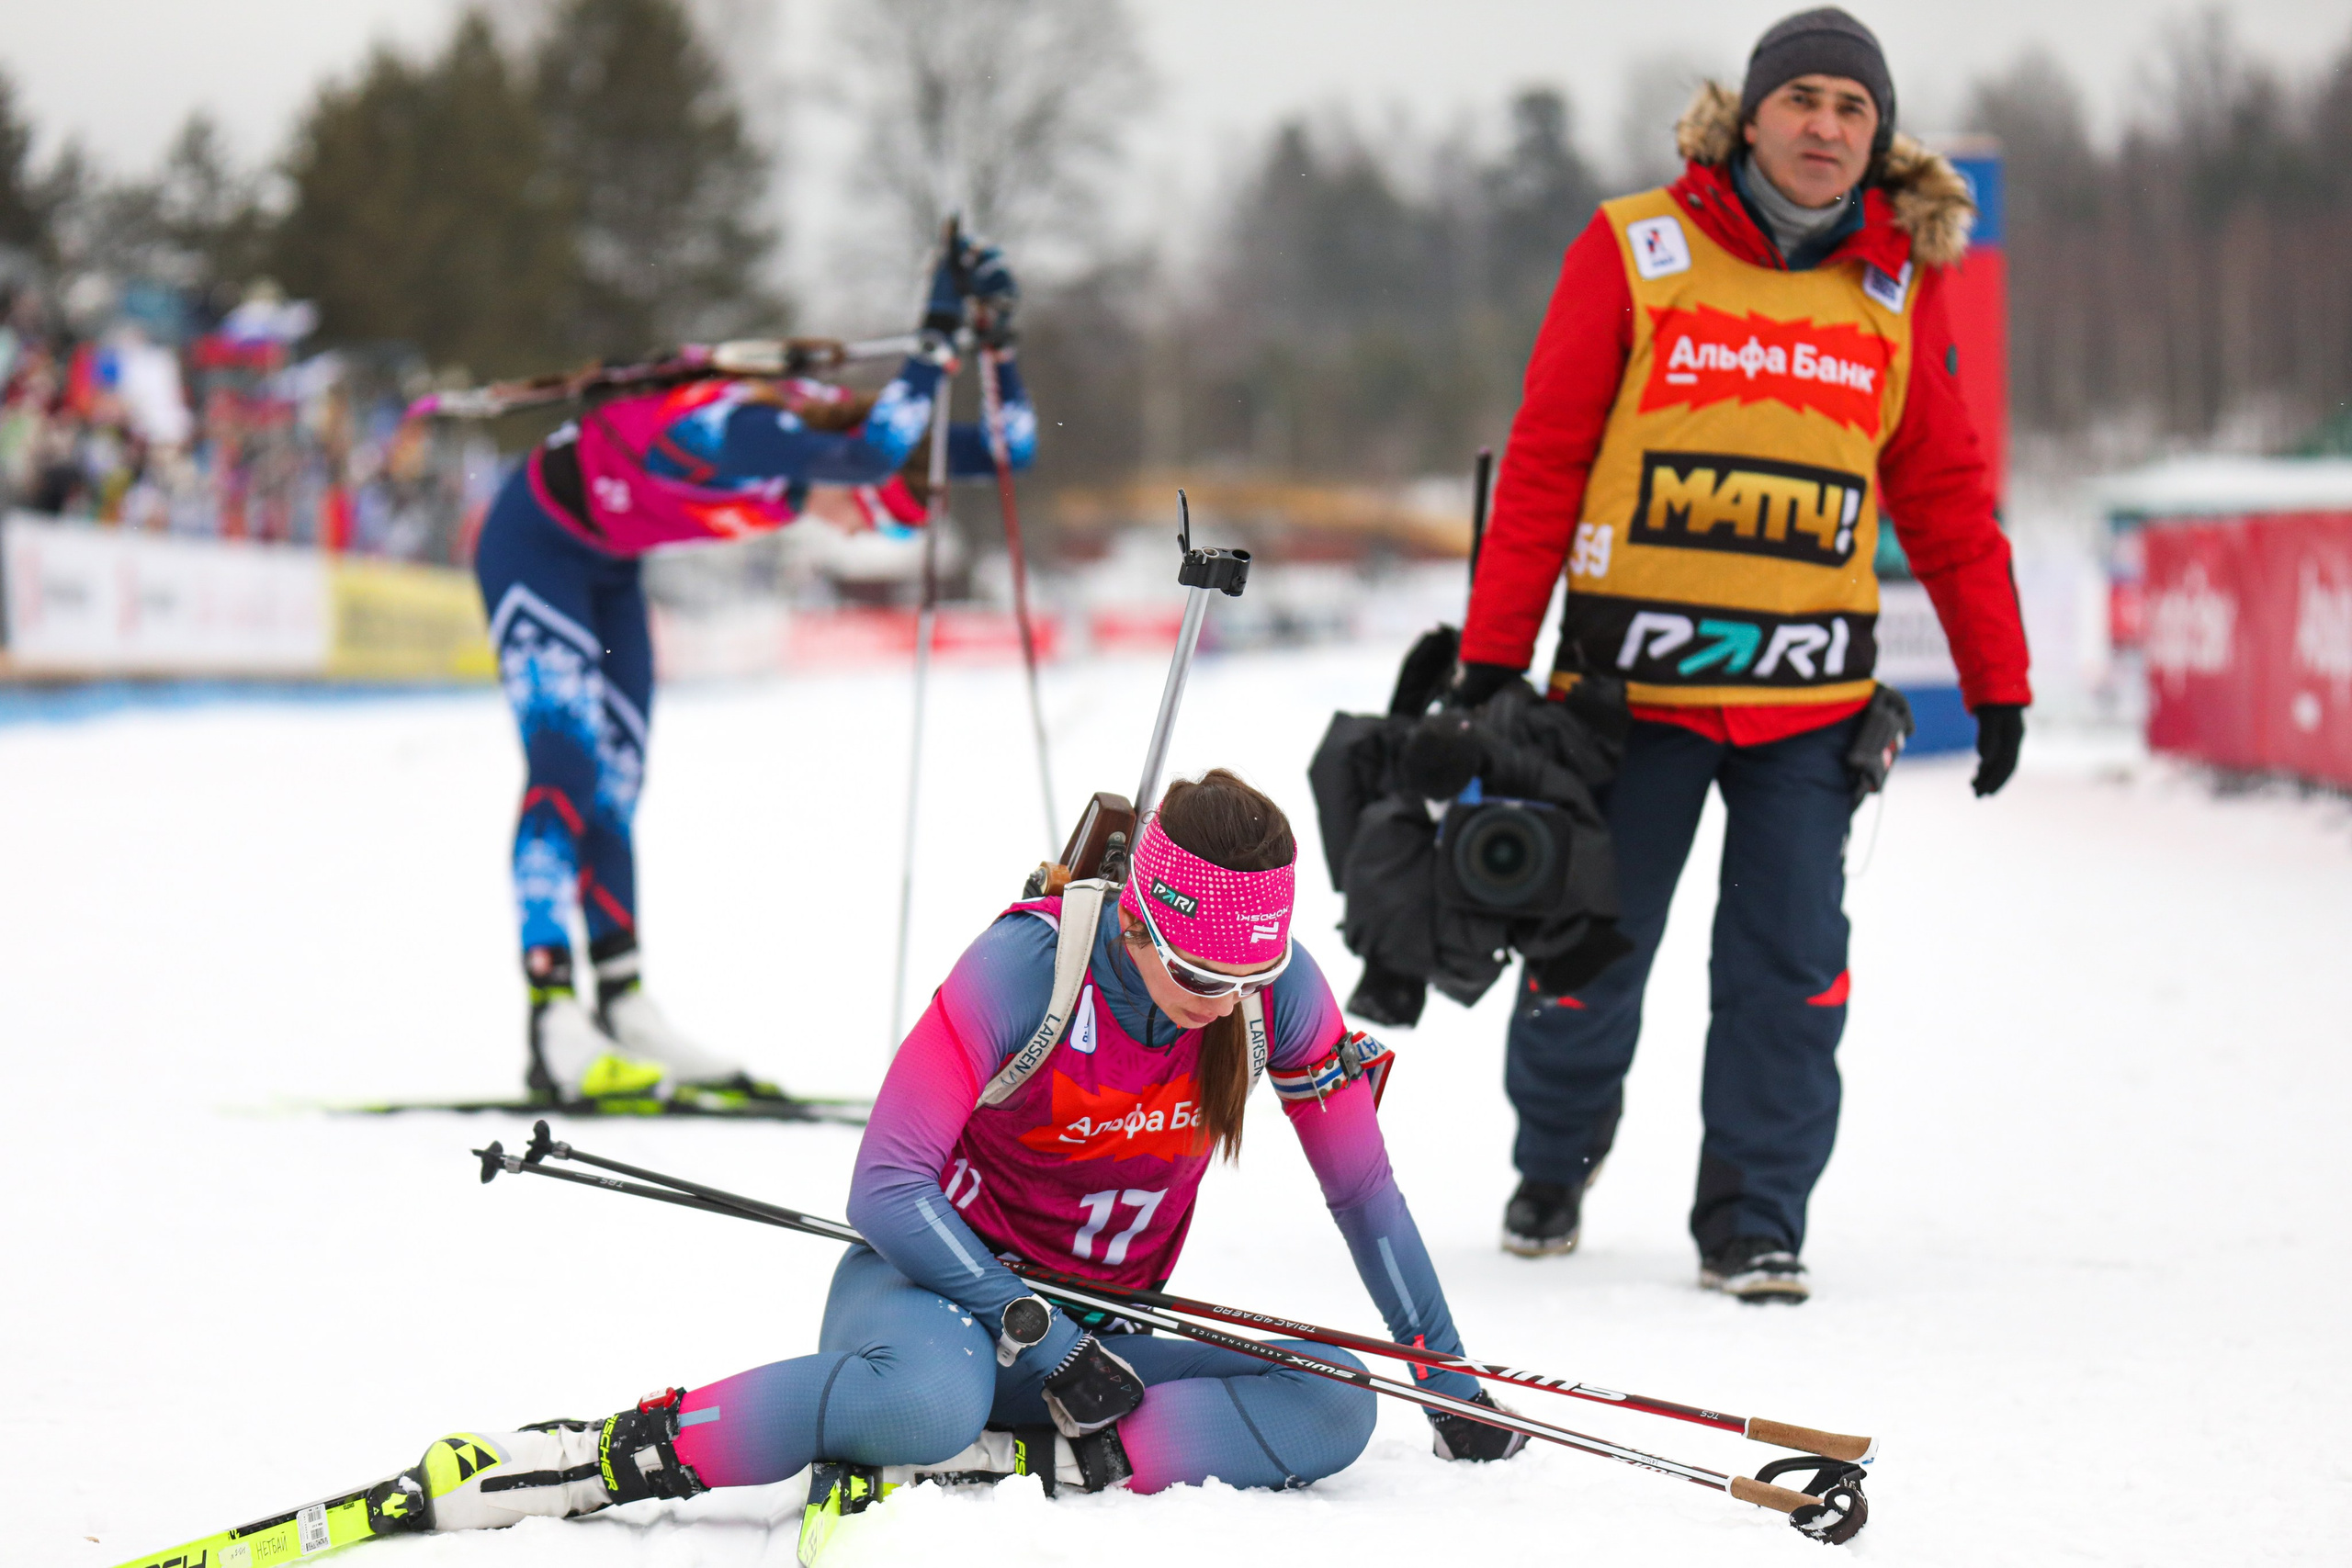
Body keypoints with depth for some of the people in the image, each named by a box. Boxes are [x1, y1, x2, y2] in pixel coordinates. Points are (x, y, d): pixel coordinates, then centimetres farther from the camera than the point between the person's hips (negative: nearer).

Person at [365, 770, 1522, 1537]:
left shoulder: (1280, 986, -10)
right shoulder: (1025, 966, -21)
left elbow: (1364, 1190, 2)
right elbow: (885, 1186, -23)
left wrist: (1450, 1379, 6)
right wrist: (1039, 1335, -29)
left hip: (1103, 1333, 5)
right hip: (947, 1285, -5)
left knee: (1332, 1407, -23)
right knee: (931, 1394, -43)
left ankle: (1034, 1465, -29)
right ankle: (614, 1455, -30)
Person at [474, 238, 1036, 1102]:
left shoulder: (840, 433, -9)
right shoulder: (754, 434, -35)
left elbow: (1011, 446, -6)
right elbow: (880, 447, -54)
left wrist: (998, 343, -20)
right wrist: (939, 335, -48)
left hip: (606, 566, 9)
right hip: (536, 540, -9)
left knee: (614, 785, 9)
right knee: (567, 765, -17)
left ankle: (621, 1006, 13)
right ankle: (555, 1037, -23)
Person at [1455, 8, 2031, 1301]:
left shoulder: (1896, 290, 7)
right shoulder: (1634, 253, -3)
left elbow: (1944, 495, 13)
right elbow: (1544, 460, -1)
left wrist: (1997, 681, 11)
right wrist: (1493, 655, -2)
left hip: (1809, 697, 2)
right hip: (1635, 675, -2)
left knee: (1790, 967, -3)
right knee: (1592, 953, 5)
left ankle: (1753, 1225, 8)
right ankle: (1554, 1158, 32)